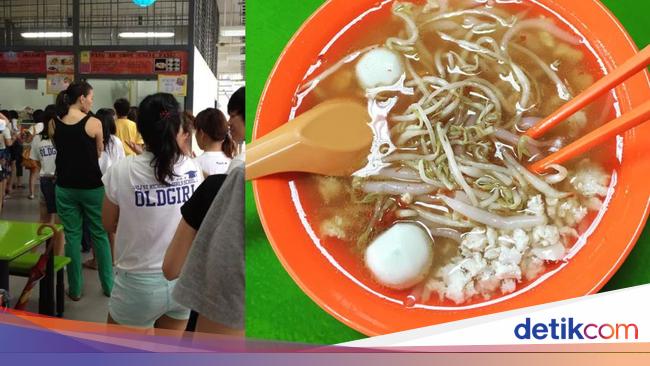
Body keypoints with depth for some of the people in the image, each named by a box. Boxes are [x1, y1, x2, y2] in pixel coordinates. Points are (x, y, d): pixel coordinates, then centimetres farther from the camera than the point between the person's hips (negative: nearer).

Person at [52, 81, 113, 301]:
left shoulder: (54, 124, 0)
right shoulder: (93, 123, -12)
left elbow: (59, 149, 12)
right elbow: (99, 154, -1)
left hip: (65, 187, 3)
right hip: (92, 186, -3)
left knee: (72, 236, 10)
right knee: (100, 235, 10)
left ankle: (75, 289, 15)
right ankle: (108, 285, 17)